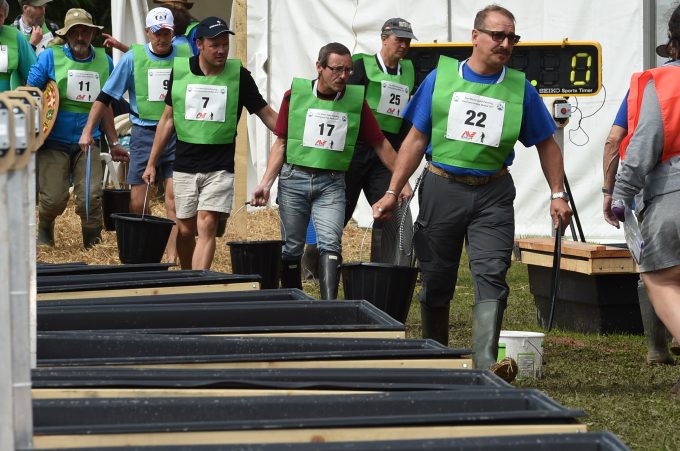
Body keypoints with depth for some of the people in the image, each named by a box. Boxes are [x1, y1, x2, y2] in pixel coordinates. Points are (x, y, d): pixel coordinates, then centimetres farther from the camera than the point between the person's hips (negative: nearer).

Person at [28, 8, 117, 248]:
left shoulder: (104, 61, 9)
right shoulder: (50, 57, -2)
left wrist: (114, 143, 17)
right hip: (54, 141, -2)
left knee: (90, 197, -9)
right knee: (55, 198, -7)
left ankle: (94, 243, 10)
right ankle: (45, 227, 25)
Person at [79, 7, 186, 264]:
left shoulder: (184, 57, 3)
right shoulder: (133, 58, 2)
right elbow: (106, 97, 5)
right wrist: (88, 131, -2)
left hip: (176, 135, 0)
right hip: (144, 134, 0)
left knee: (175, 199, -12)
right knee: (137, 203, 0)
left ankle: (172, 258, -12)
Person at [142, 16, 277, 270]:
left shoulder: (238, 75, -2)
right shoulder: (180, 71, 3)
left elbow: (266, 114, 3)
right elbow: (168, 119, 11)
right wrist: (152, 163, 11)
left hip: (220, 167, -2)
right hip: (185, 164, 2)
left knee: (206, 227, -14)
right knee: (185, 230, 8)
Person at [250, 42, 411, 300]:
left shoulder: (356, 100, 1)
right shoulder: (295, 95, 0)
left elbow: (380, 144, 6)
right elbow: (281, 143, 4)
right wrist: (266, 183, -3)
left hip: (331, 184, 0)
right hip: (294, 179, 1)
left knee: (330, 244, -16)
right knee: (292, 247, 7)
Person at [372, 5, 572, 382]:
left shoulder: (520, 89, 3)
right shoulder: (441, 78, 2)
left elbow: (546, 144, 11)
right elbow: (416, 139, 6)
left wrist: (557, 194, 1)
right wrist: (392, 192, 2)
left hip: (492, 195, -1)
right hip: (441, 188, 1)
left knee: (491, 277, -15)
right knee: (436, 280, 8)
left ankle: (485, 364, -25)